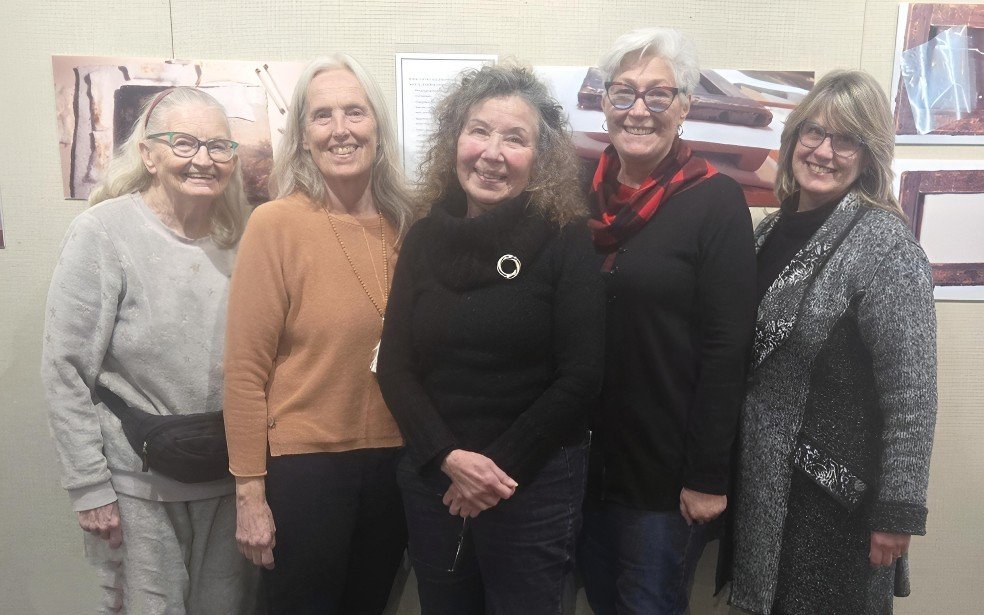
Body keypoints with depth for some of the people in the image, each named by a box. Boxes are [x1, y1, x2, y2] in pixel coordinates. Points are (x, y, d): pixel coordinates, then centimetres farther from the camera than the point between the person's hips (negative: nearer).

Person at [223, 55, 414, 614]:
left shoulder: (408, 225, 0)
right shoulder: (276, 223, -12)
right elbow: (245, 369, -11)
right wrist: (249, 491, -10)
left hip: (394, 461, 4)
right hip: (304, 467, -4)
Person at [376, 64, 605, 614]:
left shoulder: (566, 240, -8)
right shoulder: (426, 238, 2)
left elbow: (580, 377, -11)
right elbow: (395, 366, 0)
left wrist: (497, 466, -12)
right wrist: (449, 458, -12)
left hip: (534, 483, -3)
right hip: (432, 479, 4)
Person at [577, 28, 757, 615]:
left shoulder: (716, 200, -11)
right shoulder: (583, 192, 3)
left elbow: (726, 350, -13)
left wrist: (708, 475, -14)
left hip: (668, 467, -5)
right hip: (588, 457, 5)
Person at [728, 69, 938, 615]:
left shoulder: (884, 242, -16)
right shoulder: (773, 230, 4)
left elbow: (912, 392, -18)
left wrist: (898, 509, -17)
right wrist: (727, 468, 11)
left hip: (840, 494, -6)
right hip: (765, 484, 6)